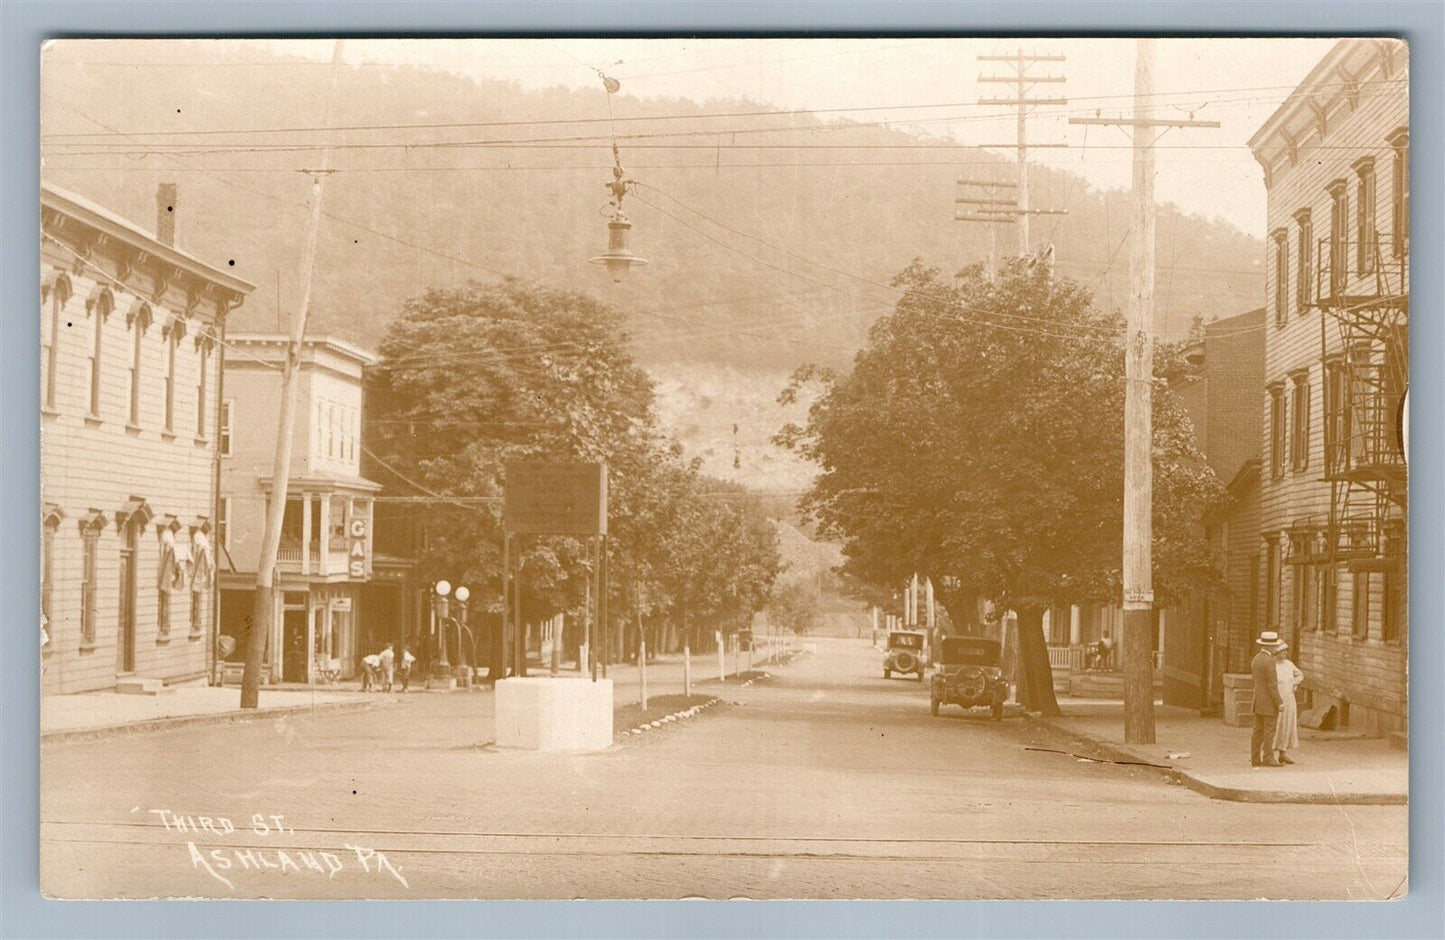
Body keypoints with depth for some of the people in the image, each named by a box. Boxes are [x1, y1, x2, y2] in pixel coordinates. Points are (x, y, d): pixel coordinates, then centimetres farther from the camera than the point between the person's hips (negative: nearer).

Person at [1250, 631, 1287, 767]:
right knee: (1269, 731, -5)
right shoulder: (1269, 661, -17)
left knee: (1258, 731, 8)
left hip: (1258, 702, 8)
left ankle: (1255, 759, 7)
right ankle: (1268, 758, -5)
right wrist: (1279, 703, -16)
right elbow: (1272, 684, -19)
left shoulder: (1255, 660, 10)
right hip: (1269, 702, -8)